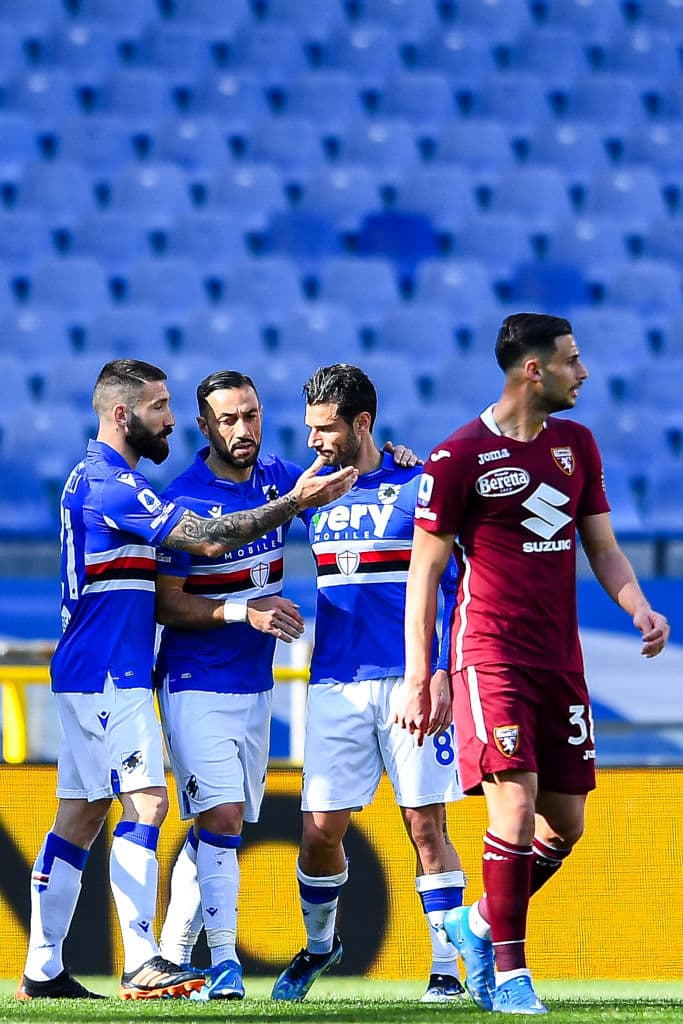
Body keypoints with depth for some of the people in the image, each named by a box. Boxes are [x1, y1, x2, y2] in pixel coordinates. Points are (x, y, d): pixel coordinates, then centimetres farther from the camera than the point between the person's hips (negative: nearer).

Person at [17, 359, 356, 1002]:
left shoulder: (97, 478, 19)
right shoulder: (111, 484, -14)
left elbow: (142, 597, 25)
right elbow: (208, 539, -20)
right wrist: (295, 503, -16)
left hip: (89, 676, 10)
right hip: (107, 676, -10)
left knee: (79, 817, 10)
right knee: (145, 803, -15)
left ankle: (41, 971, 11)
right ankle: (142, 966, -21)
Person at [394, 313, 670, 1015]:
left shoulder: (575, 444, 12)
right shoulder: (460, 457, -7)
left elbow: (602, 547, 17)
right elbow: (424, 571, -4)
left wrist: (639, 608, -4)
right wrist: (417, 680, -8)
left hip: (560, 660, 6)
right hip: (492, 658, -6)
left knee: (565, 825, 6)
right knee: (516, 807, -15)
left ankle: (479, 924, 28)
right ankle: (508, 975, -5)